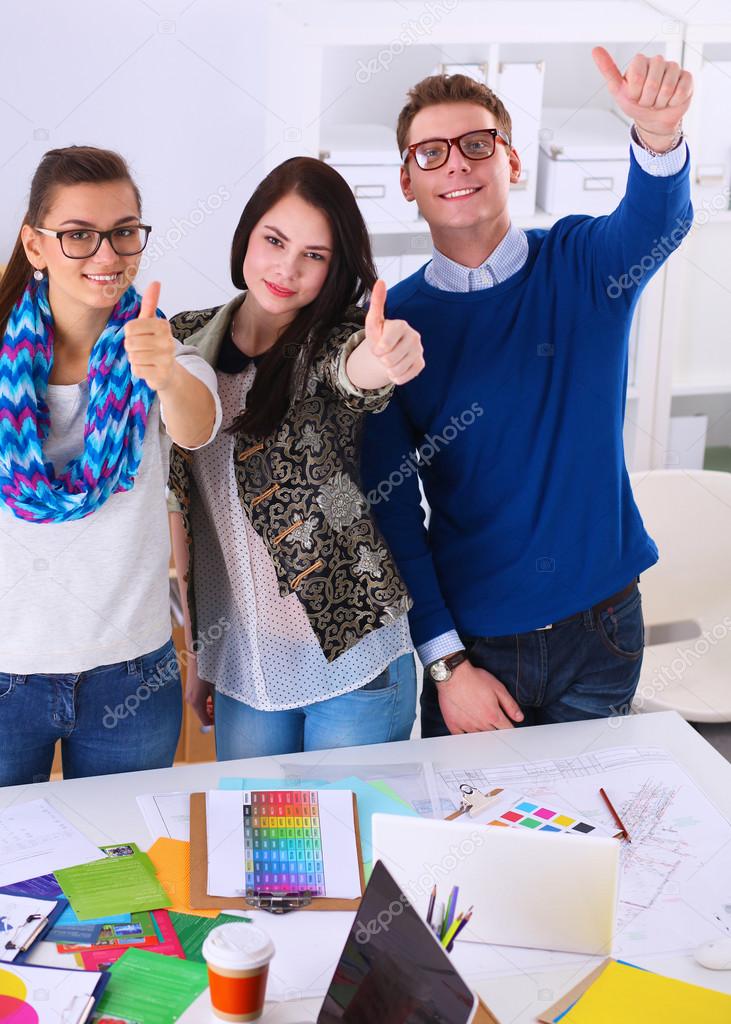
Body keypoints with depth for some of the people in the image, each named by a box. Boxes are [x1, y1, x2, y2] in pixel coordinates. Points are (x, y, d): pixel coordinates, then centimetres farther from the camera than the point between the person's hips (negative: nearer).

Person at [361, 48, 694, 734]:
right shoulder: (394, 323, -5)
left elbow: (659, 220, -26)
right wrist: (445, 662, -11)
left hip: (600, 629, 1)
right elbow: (392, 505, -6)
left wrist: (658, 134, -49)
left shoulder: (583, 266, -3)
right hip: (472, 643, -1)